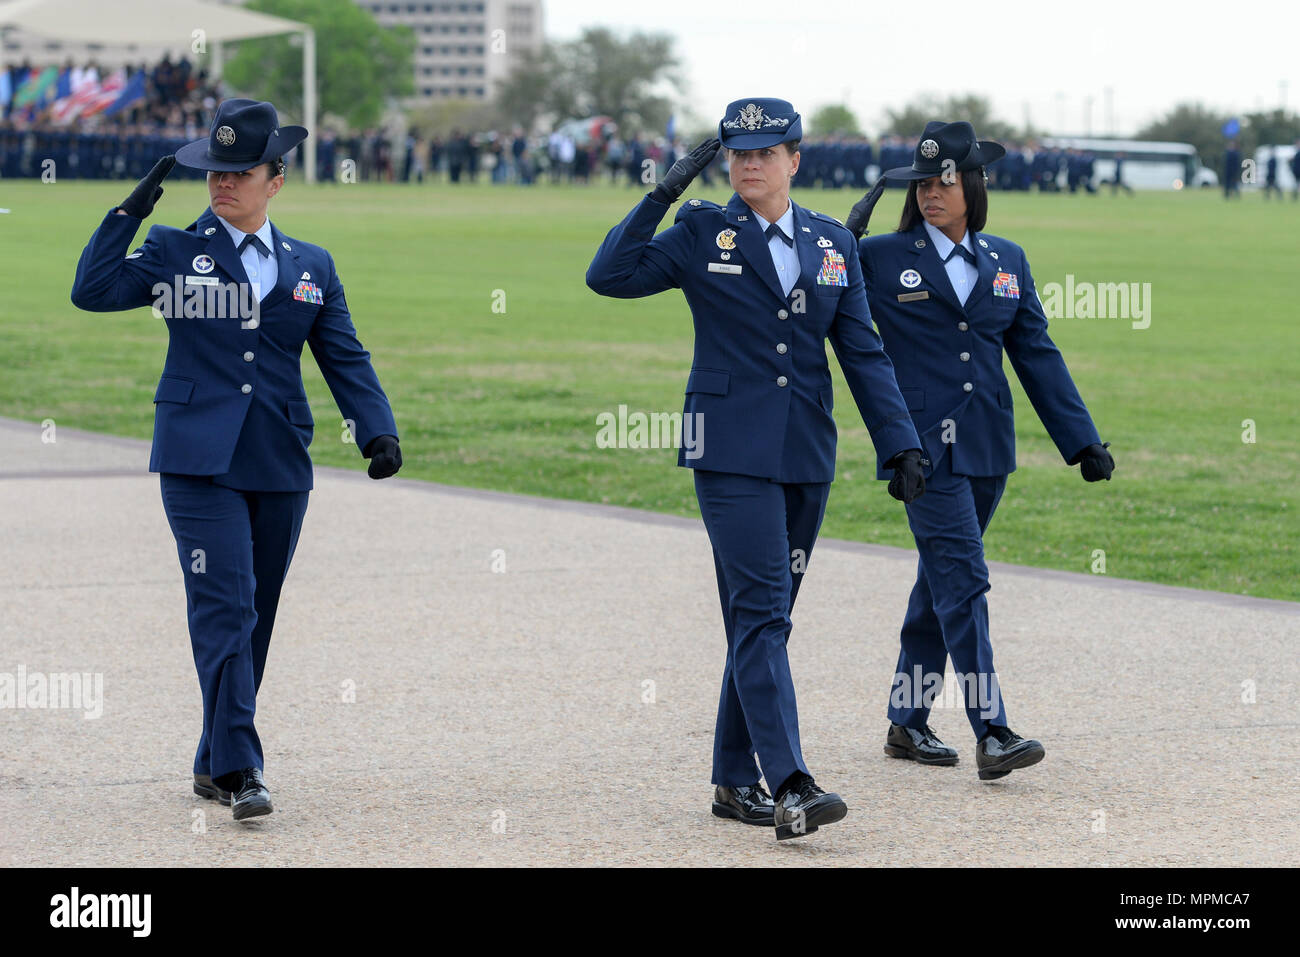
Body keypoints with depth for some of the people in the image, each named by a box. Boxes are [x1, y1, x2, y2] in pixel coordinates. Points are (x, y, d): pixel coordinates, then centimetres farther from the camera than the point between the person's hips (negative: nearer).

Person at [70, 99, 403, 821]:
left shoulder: (311, 267, 13)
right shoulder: (173, 251, 6)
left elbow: (346, 359, 9)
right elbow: (93, 292, -7)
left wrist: (378, 431, -6)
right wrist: (131, 211, -12)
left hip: (281, 466, 4)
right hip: (199, 460, -4)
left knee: (255, 620, 8)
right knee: (225, 609, -15)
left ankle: (214, 764, 19)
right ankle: (239, 769, -19)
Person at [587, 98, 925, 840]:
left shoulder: (834, 243, 9)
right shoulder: (702, 234, 0)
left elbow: (863, 353, 10)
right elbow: (610, 276, -11)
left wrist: (900, 444, 2)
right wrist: (664, 193, -15)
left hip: (806, 455, 4)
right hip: (732, 452, -4)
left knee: (765, 617, 10)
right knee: (761, 612, -14)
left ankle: (735, 781, 18)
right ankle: (791, 786, -22)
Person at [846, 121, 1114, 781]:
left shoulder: (1006, 262, 11)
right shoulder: (880, 258, -1)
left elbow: (1037, 355, 12)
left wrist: (1082, 441, 7)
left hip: (985, 448, 5)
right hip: (923, 447, -5)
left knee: (942, 584, 12)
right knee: (961, 580, -13)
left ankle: (907, 723, 23)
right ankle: (991, 734, -17)